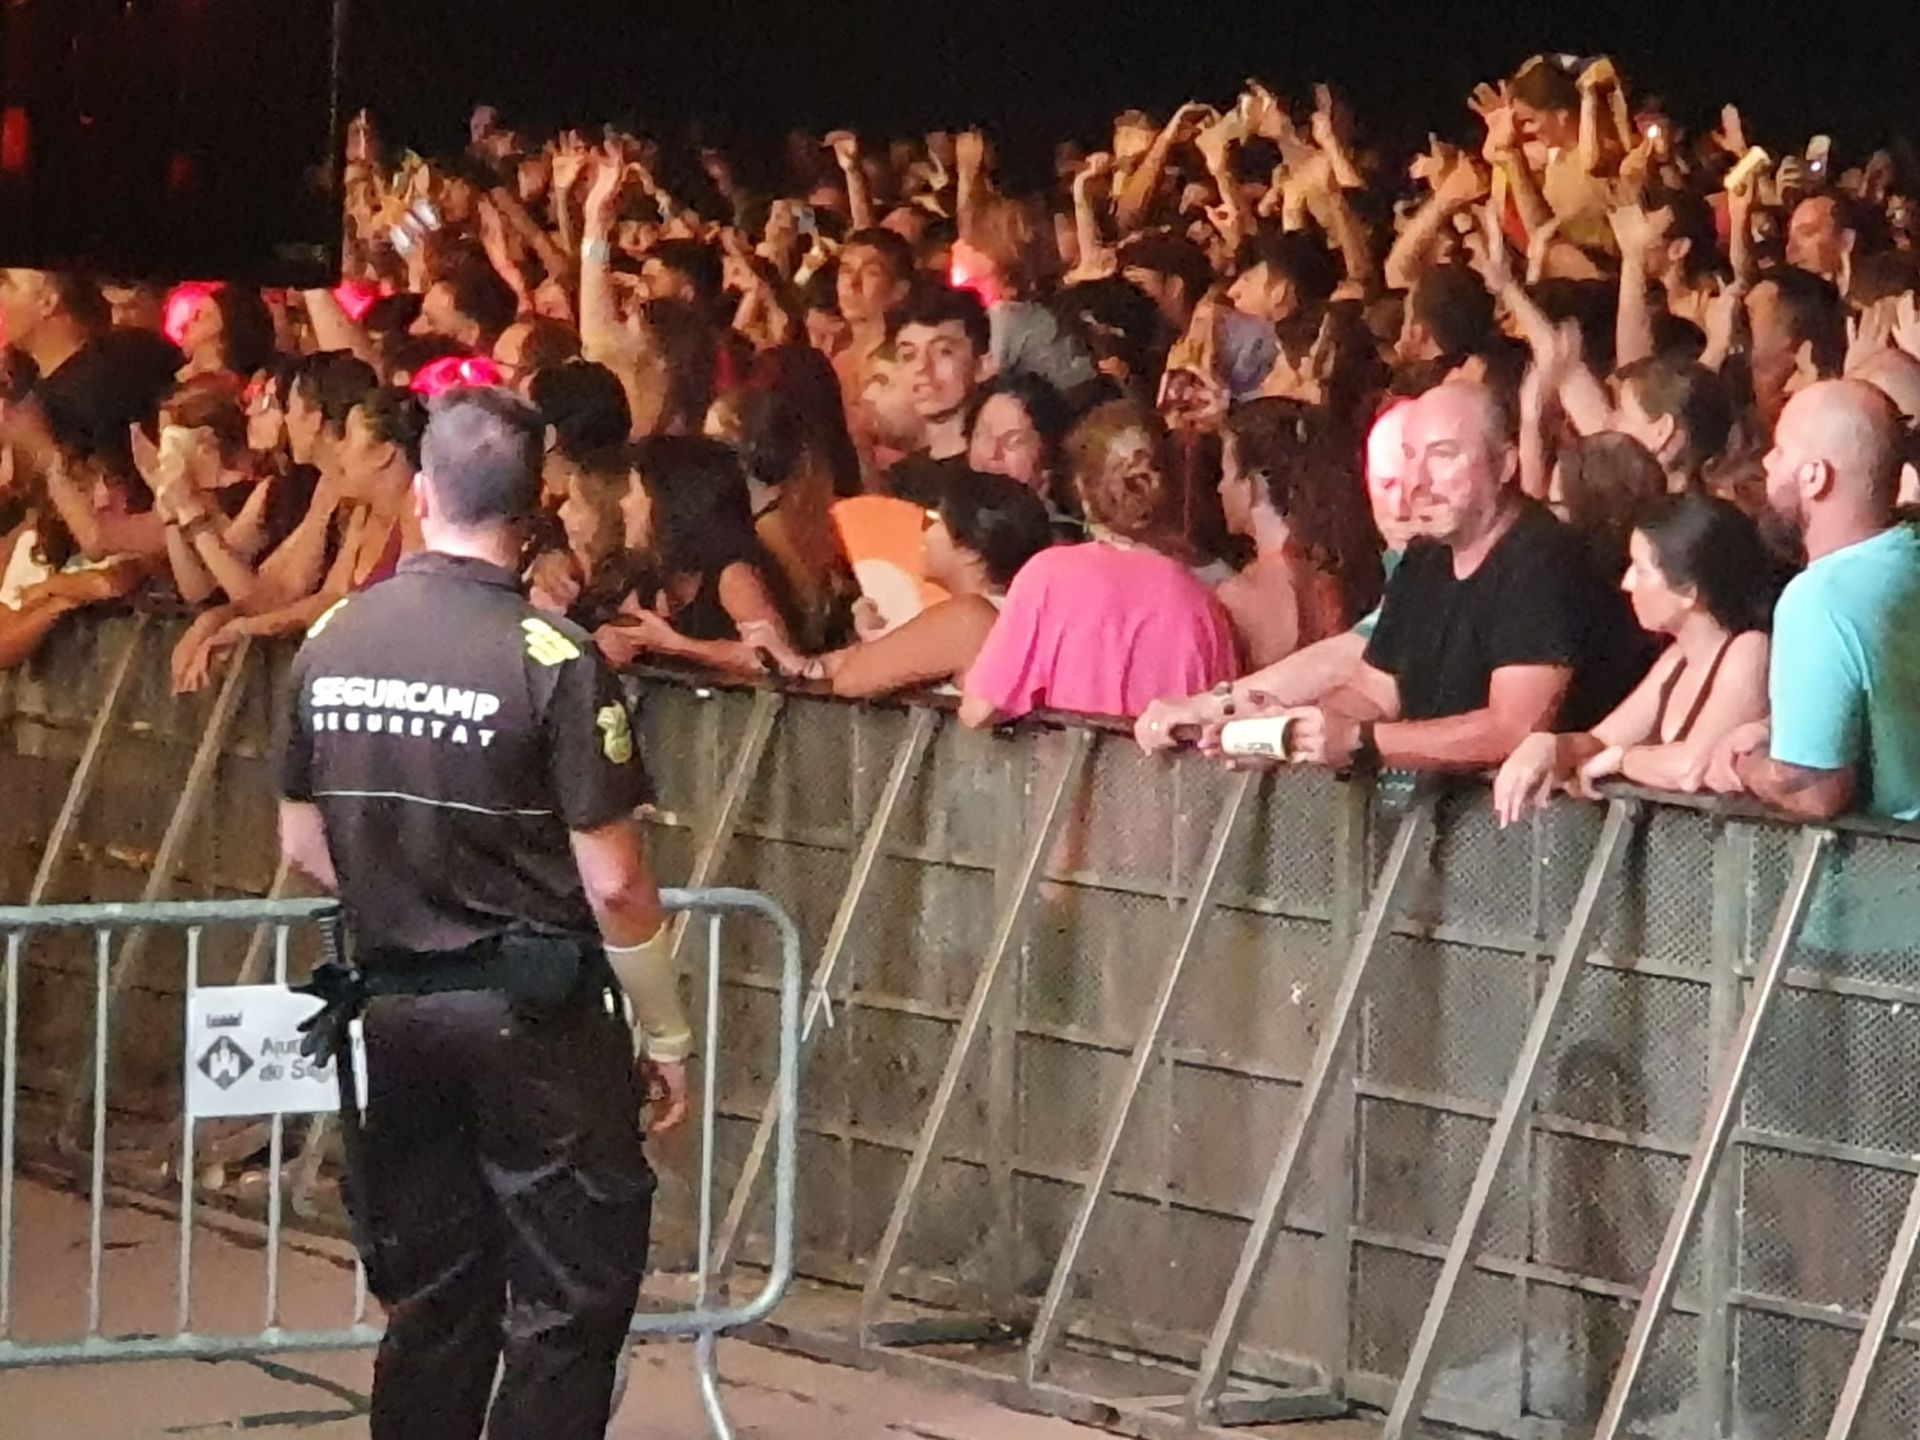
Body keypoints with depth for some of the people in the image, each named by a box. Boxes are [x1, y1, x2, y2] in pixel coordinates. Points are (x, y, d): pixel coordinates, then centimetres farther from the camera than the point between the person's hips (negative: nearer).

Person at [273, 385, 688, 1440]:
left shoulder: (331, 642, 0)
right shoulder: (552, 658, -15)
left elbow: (303, 849, 10)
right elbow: (612, 883, -14)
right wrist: (666, 1036, -3)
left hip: (394, 1008, 5)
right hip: (537, 1017, -5)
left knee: (430, 1302, 13)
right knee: (569, 1307, 3)